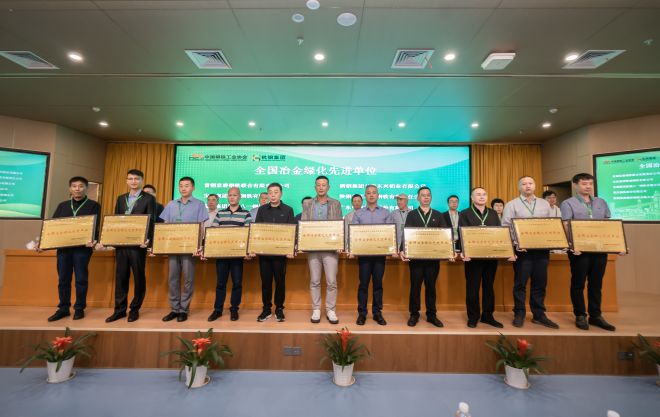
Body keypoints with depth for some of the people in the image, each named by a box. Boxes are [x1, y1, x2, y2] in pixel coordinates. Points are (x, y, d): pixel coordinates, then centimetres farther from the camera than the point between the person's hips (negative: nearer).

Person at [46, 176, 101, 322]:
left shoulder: (93, 205, 2)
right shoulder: (62, 205, 15)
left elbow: (95, 226, -7)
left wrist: (93, 240, -25)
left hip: (82, 247, -4)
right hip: (63, 246, 4)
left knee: (81, 278, 2)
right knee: (63, 279, 9)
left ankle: (79, 308, 12)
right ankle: (63, 308, 20)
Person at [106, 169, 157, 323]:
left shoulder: (149, 198, -2)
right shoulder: (121, 199, 15)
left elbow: (151, 222, -7)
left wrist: (147, 239, -20)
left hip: (137, 244, -5)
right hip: (121, 243, 5)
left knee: (138, 277, 4)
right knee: (120, 277, 9)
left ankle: (135, 309, 16)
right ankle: (119, 310, 20)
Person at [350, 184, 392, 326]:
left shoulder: (385, 213, 7)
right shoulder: (358, 213, 5)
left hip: (380, 252, 1)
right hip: (363, 252, -1)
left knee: (378, 283, 8)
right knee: (363, 283, 3)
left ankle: (377, 313, 20)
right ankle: (362, 313, 15)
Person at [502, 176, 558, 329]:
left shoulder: (545, 204, 15)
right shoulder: (511, 205, 2)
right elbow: (505, 227, -4)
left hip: (542, 249, 4)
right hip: (522, 249, -4)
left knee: (540, 283, 8)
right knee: (520, 283, 2)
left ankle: (539, 315, 19)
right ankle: (519, 314, 12)